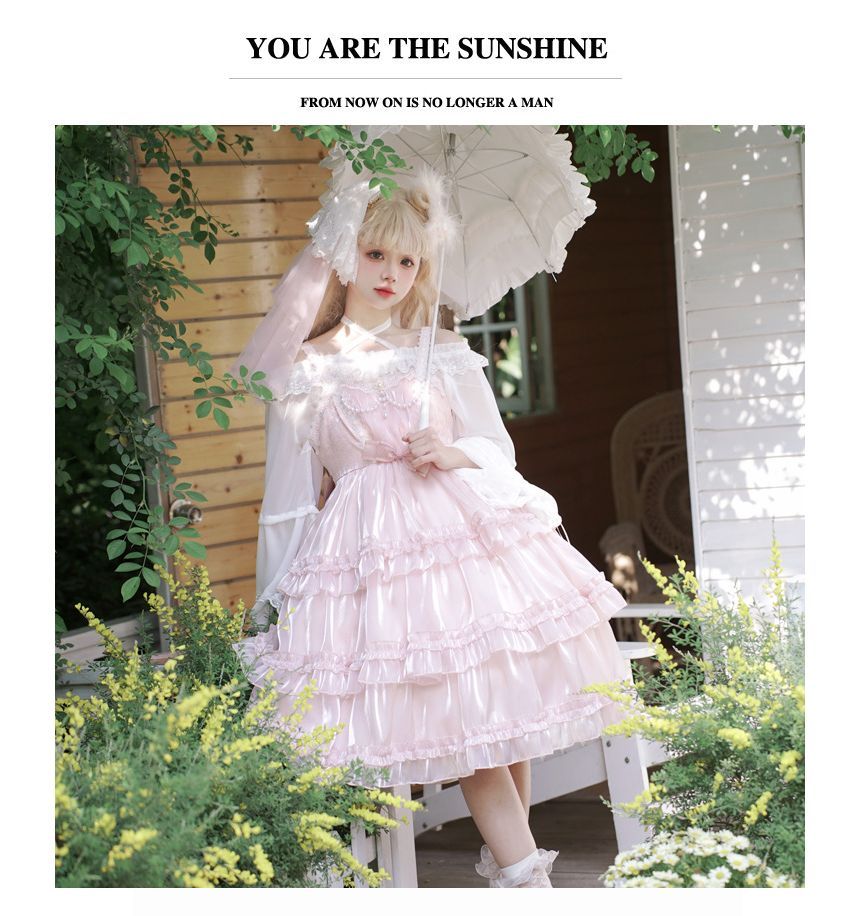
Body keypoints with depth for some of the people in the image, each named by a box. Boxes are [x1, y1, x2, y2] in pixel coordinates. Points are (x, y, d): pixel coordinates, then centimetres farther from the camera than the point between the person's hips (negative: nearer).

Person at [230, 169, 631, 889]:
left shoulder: (445, 352, 9)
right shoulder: (305, 370, 6)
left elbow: (500, 451, 8)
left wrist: (454, 453, -5)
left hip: (465, 524, 2)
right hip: (372, 545, -2)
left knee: (502, 685, -4)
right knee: (449, 704, -9)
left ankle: (510, 850, 10)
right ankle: (521, 865, -6)